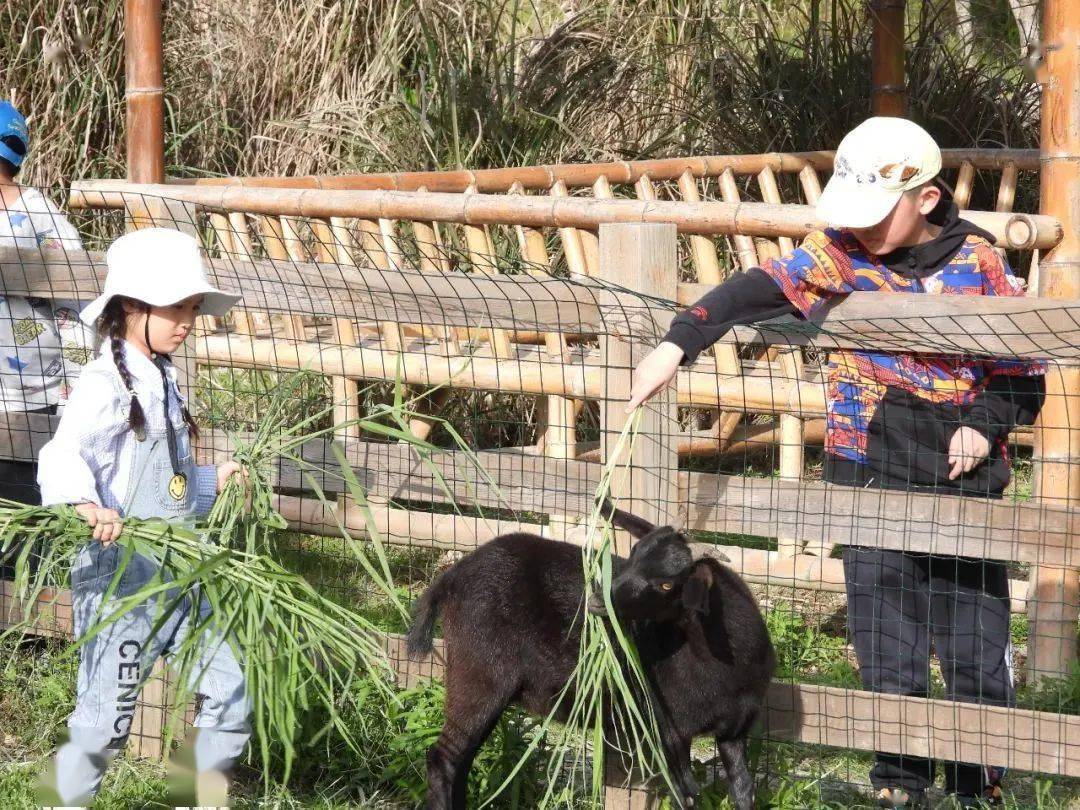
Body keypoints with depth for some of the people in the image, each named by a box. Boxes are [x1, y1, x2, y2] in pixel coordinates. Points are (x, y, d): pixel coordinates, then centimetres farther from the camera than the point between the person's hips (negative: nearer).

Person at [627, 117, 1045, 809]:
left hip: (964, 481, 0)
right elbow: (758, 291, -12)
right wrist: (678, 344, -24)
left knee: (980, 657, 3)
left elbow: (1023, 371, 5)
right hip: (873, 481, 0)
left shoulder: (979, 264, -2)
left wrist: (985, 423, -12)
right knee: (888, 659, 1)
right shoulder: (842, 255, -1)